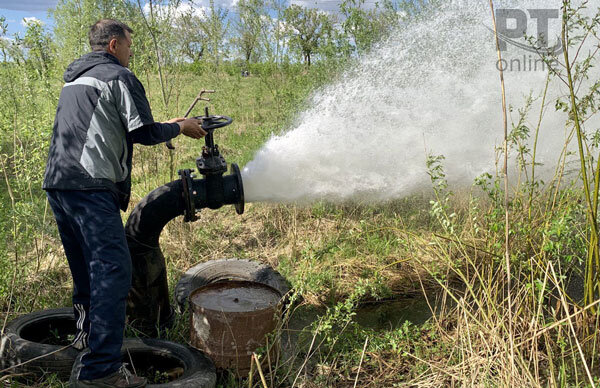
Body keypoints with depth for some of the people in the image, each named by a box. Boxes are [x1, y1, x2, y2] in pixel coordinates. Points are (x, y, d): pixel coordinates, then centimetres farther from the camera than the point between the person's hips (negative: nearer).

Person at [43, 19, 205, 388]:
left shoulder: (74, 78, 25)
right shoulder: (120, 77, -2)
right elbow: (144, 134, -7)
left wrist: (165, 124, 29)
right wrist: (179, 127, 11)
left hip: (57, 182, 10)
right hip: (91, 187, -9)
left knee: (85, 267, 21)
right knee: (112, 270, -11)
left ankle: (88, 331, 37)